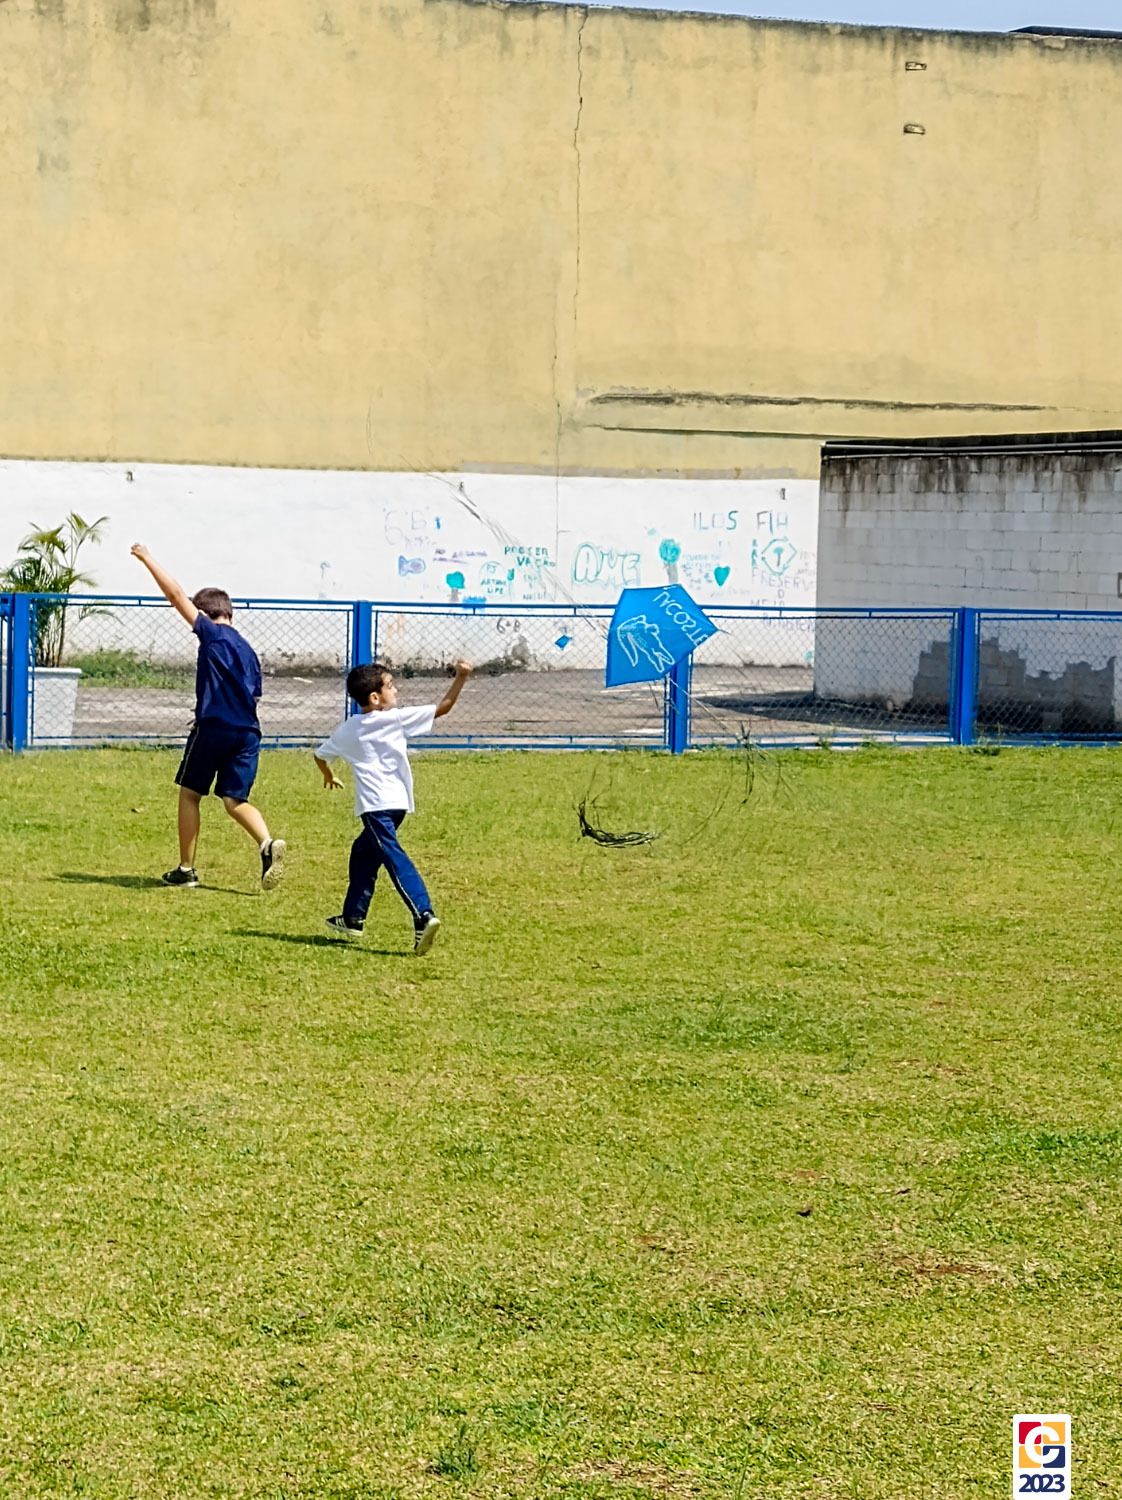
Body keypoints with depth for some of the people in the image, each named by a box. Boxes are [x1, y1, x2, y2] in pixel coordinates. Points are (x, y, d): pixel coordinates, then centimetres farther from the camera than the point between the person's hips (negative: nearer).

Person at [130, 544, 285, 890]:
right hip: (248, 732, 5)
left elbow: (176, 595, -2)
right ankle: (267, 844, -23)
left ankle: (186, 869, 14)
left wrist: (147, 559, 4)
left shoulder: (212, 634, -1)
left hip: (213, 727, -5)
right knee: (235, 800, 5)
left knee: (190, 793, 11)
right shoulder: (248, 650, 18)